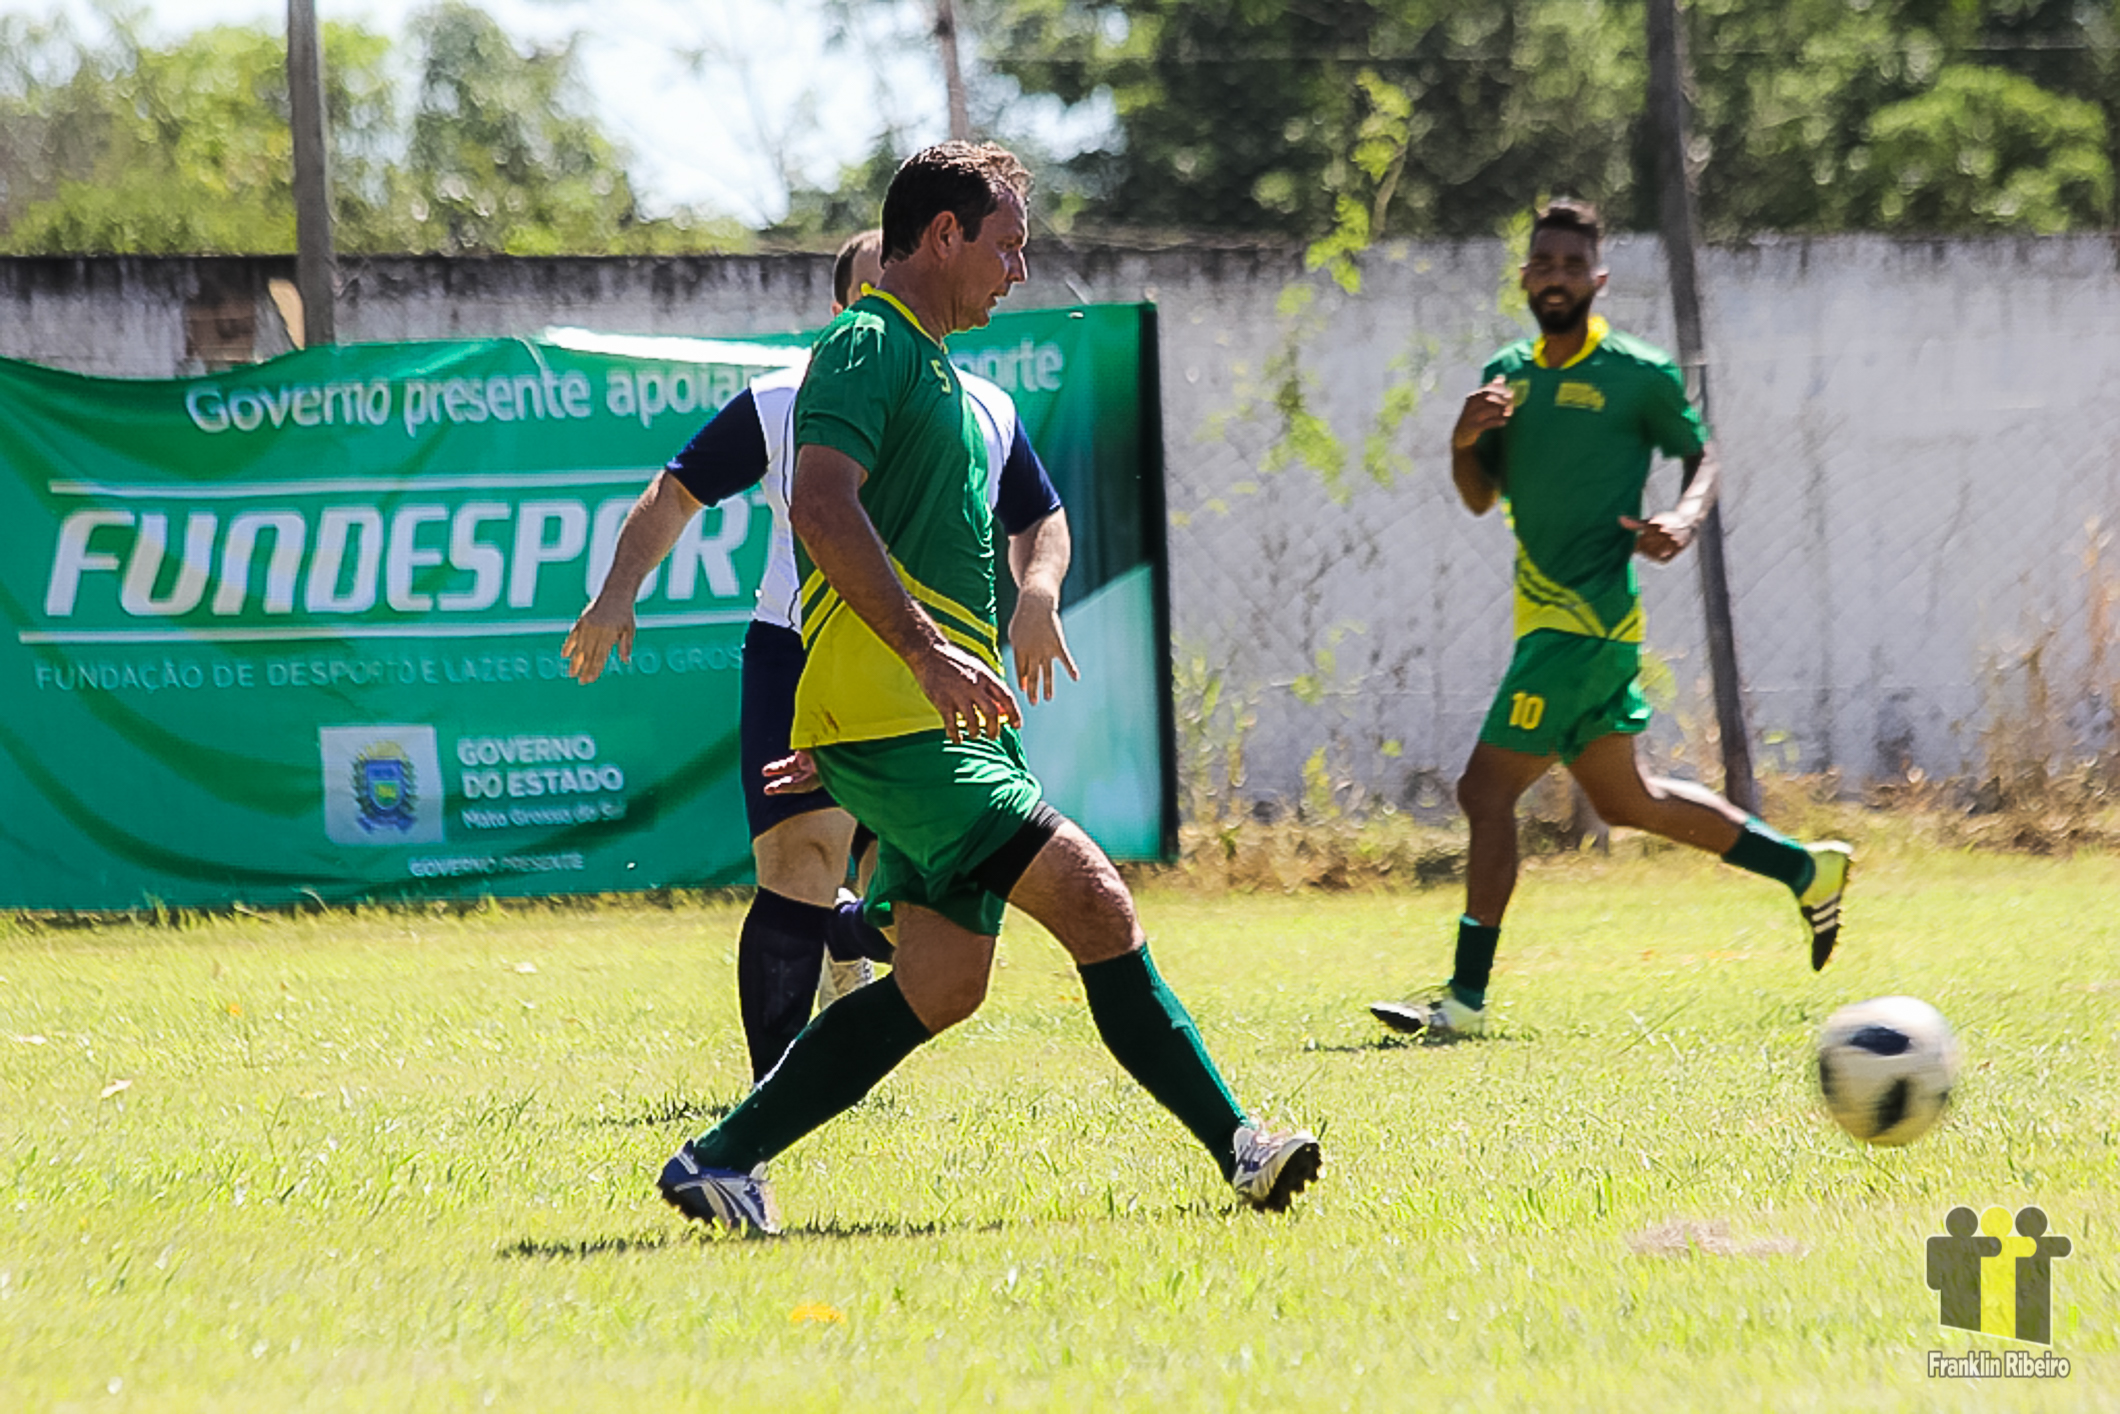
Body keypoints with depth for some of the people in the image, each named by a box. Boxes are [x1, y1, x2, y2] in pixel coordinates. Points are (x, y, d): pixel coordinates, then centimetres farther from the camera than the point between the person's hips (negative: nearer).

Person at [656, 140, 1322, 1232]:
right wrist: (930, 654, -28)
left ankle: (723, 1162, 9)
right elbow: (822, 506, -22)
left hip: (946, 722, 10)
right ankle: (1237, 1146, -15)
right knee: (1094, 906, -16)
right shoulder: (868, 345, -7)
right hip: (895, 722, -10)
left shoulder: (926, 365, 25)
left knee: (943, 985, 4)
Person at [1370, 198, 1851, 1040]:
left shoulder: (1638, 375, -6)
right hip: (1548, 615, 8)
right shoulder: (1508, 375, 12)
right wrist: (1464, 442, -6)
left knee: (1486, 789, -12)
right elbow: (1481, 497, 15)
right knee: (1628, 800, 17)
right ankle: (1808, 869, 31)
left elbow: (1701, 452, 6)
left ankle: (1465, 997, -9)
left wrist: (1685, 517, -14)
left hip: (1588, 618, -8)